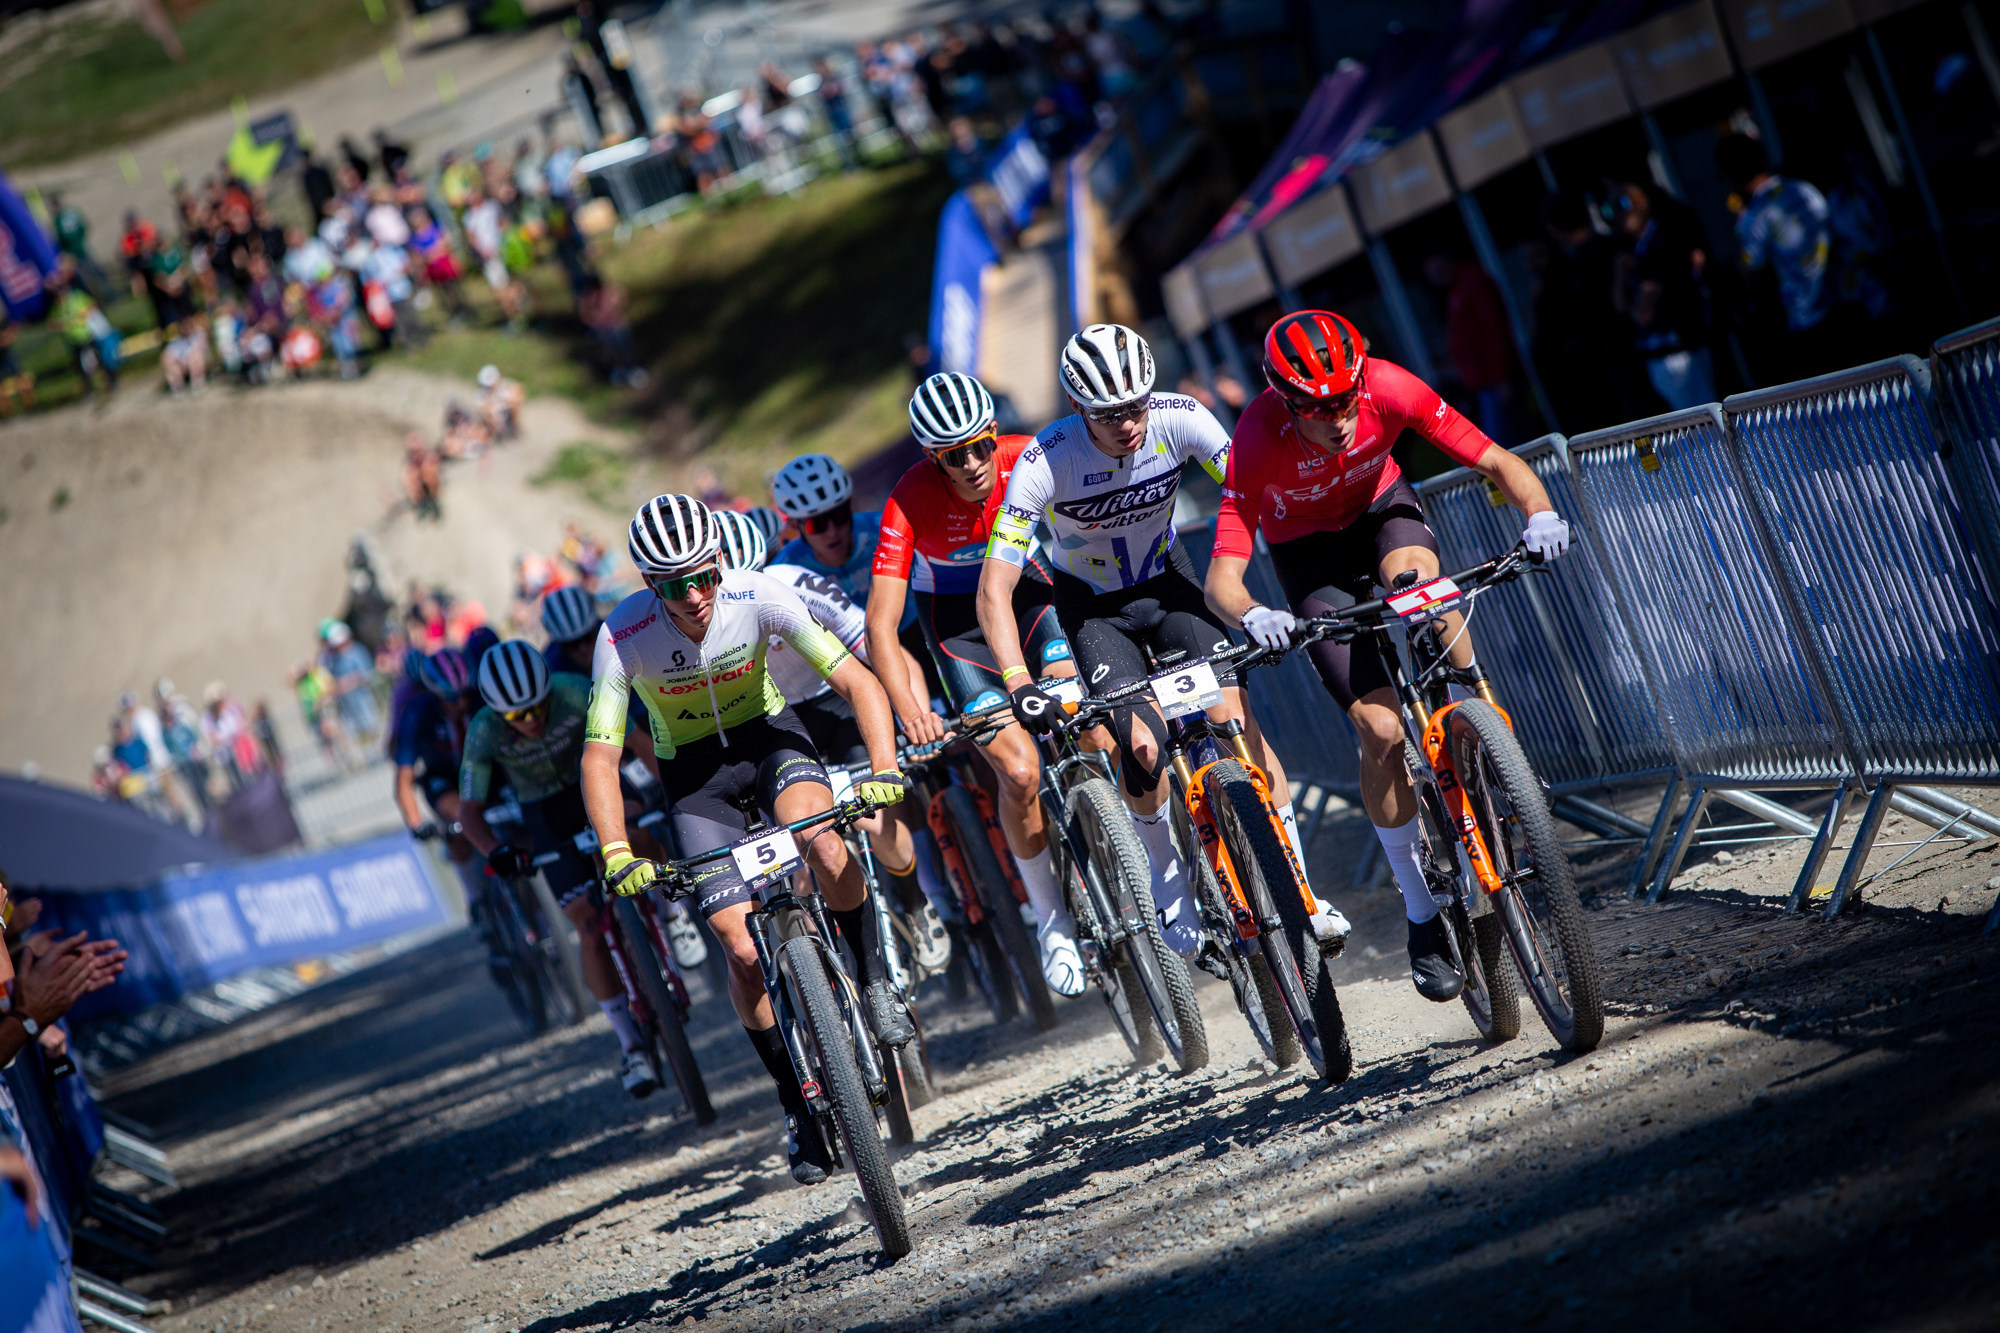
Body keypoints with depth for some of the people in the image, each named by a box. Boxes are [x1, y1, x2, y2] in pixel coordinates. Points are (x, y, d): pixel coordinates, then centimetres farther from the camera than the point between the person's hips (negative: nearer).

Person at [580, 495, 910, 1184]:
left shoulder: (759, 597, -26)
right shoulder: (623, 636, -26)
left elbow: (858, 680, -25)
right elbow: (600, 754, -24)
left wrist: (884, 767, -40)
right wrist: (616, 854, -38)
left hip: (768, 734, 0)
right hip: (694, 769, 0)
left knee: (825, 843, -34)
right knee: (744, 949, -11)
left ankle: (873, 982, -7)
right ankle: (798, 1103, 8)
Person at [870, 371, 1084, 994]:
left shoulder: (1030, 460, -24)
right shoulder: (912, 499, -29)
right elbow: (881, 622, -32)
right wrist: (910, 707, -46)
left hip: (1030, 591, 1)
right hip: (953, 616, -1)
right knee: (1019, 771, -17)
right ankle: (1052, 920, 5)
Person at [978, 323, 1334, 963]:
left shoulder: (1181, 419, -25)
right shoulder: (1044, 462, -31)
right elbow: (994, 588, -32)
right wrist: (1020, 686, -44)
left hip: (1166, 580, 2)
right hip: (1092, 605, -2)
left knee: (1233, 717, -18)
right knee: (1142, 745, -20)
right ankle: (1172, 892, 6)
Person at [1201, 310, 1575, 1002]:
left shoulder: (1388, 387, -30)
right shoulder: (1258, 442, -34)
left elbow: (1494, 459, -26)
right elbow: (1221, 577, -35)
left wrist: (1540, 512, -46)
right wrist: (1251, 614, -57)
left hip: (1382, 507, 1)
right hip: (1308, 550, -1)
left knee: (1415, 580, -37)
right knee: (1381, 728, -15)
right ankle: (1422, 912, 1)